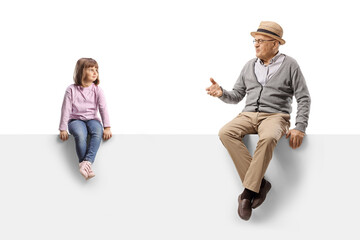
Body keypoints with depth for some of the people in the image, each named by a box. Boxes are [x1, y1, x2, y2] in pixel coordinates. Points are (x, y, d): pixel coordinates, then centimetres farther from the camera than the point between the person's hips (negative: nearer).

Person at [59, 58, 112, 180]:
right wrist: (63, 129, -9)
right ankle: (84, 165, -31)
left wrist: (107, 127, -14)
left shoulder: (97, 90, 2)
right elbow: (66, 109, -4)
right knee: (80, 135, -35)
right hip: (76, 120, -2)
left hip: (92, 119, 2)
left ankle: (88, 162, -43)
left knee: (98, 132, -33)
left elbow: (103, 108, -4)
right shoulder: (71, 90, -4)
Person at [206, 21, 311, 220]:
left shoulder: (289, 65, 6)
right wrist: (221, 93, -3)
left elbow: (304, 98, 4)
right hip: (248, 115, 4)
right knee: (225, 133, -28)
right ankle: (259, 183, -27)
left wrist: (300, 128, -8)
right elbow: (237, 96, 19)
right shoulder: (249, 66, 18)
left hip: (275, 116, -4)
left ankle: (248, 192, -33)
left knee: (267, 138, -40)